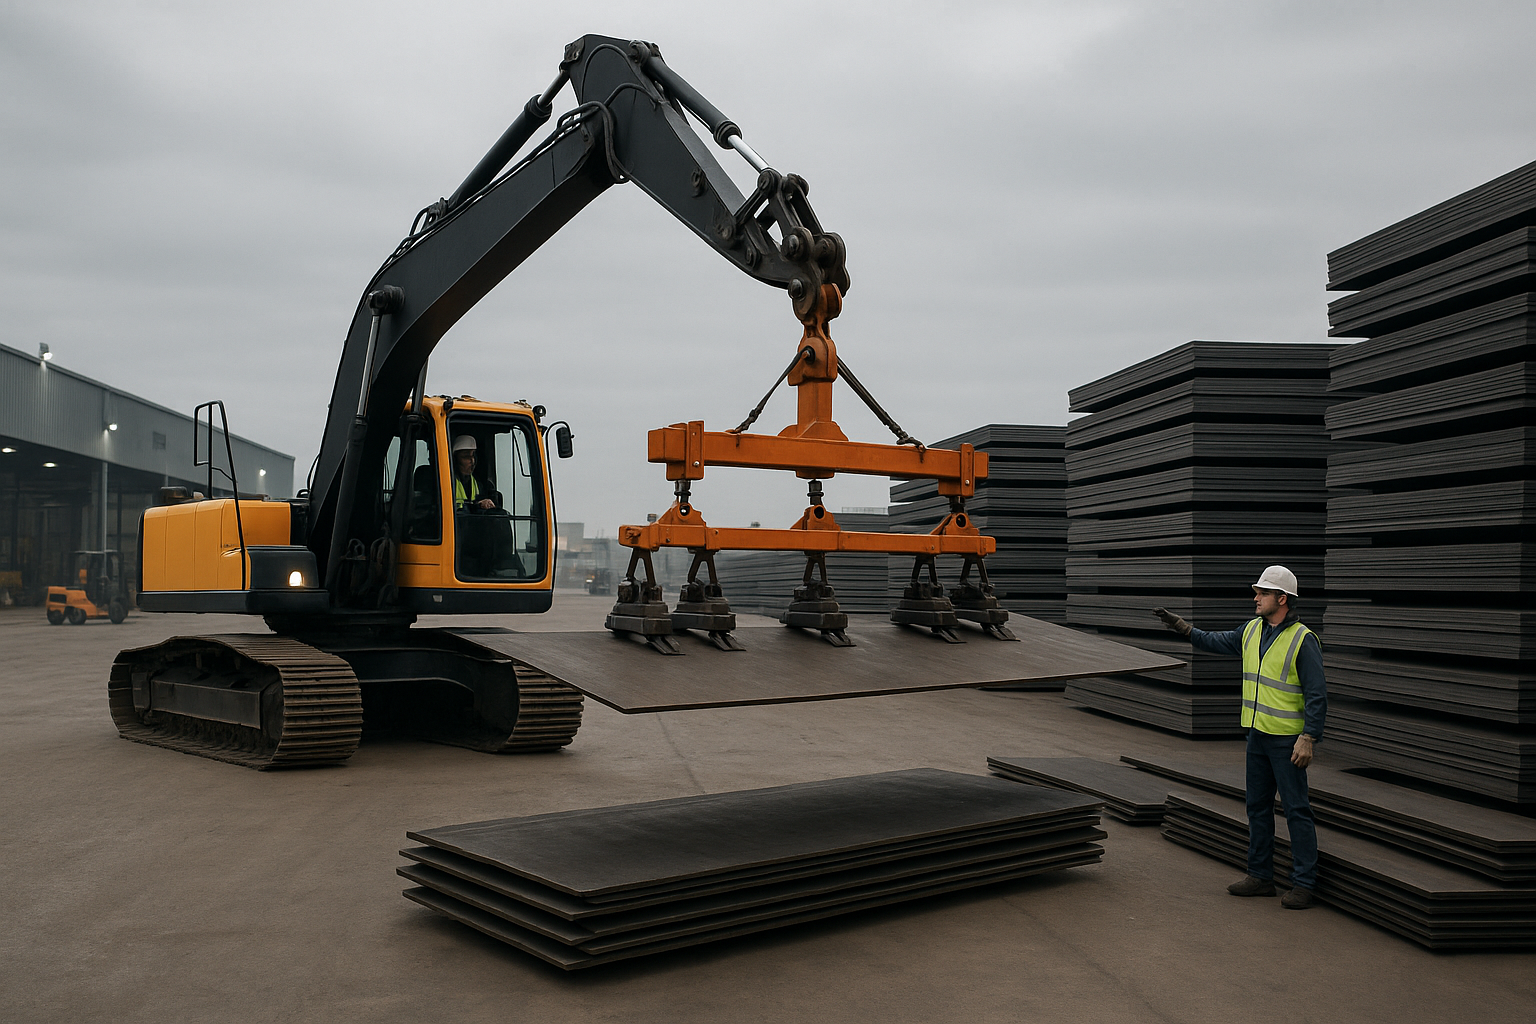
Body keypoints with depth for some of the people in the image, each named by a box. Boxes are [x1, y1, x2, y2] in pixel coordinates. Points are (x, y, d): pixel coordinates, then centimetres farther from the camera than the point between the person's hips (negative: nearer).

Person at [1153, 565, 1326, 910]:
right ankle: (1260, 876, 23)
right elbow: (1214, 642, 21)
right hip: (1257, 735, 8)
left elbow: (1317, 694, -15)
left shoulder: (1303, 640, -13)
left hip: (1287, 739, -8)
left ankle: (1303, 884, 5)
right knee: (1258, 806, 13)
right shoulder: (1252, 631, 8)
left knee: (1296, 810, -2)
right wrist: (1180, 626, 8)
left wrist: (1308, 739, -20)